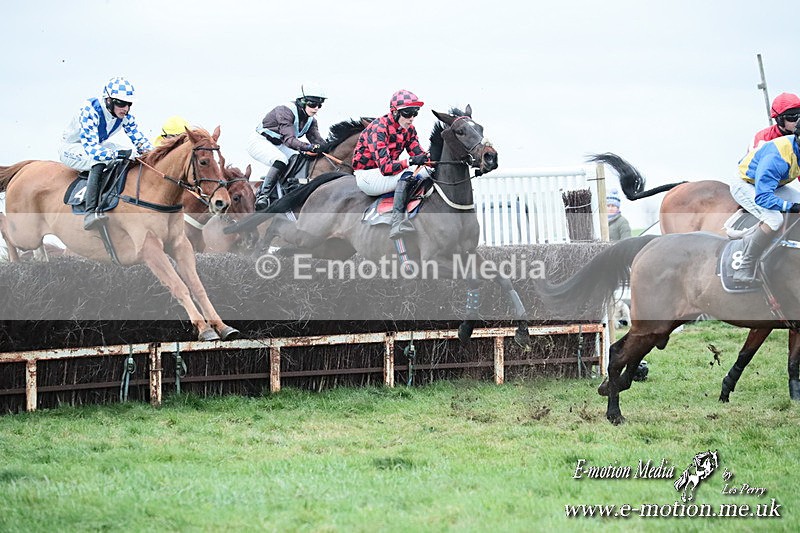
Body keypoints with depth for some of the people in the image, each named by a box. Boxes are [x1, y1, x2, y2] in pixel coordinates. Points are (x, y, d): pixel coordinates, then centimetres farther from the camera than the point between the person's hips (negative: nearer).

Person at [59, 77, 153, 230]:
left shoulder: (124, 115, -11)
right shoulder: (90, 112, -34)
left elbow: (138, 138, -6)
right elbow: (91, 148, -41)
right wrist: (117, 154, -52)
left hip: (98, 145, 8)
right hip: (73, 147, -8)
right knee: (99, 162, -38)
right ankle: (90, 213, -47)